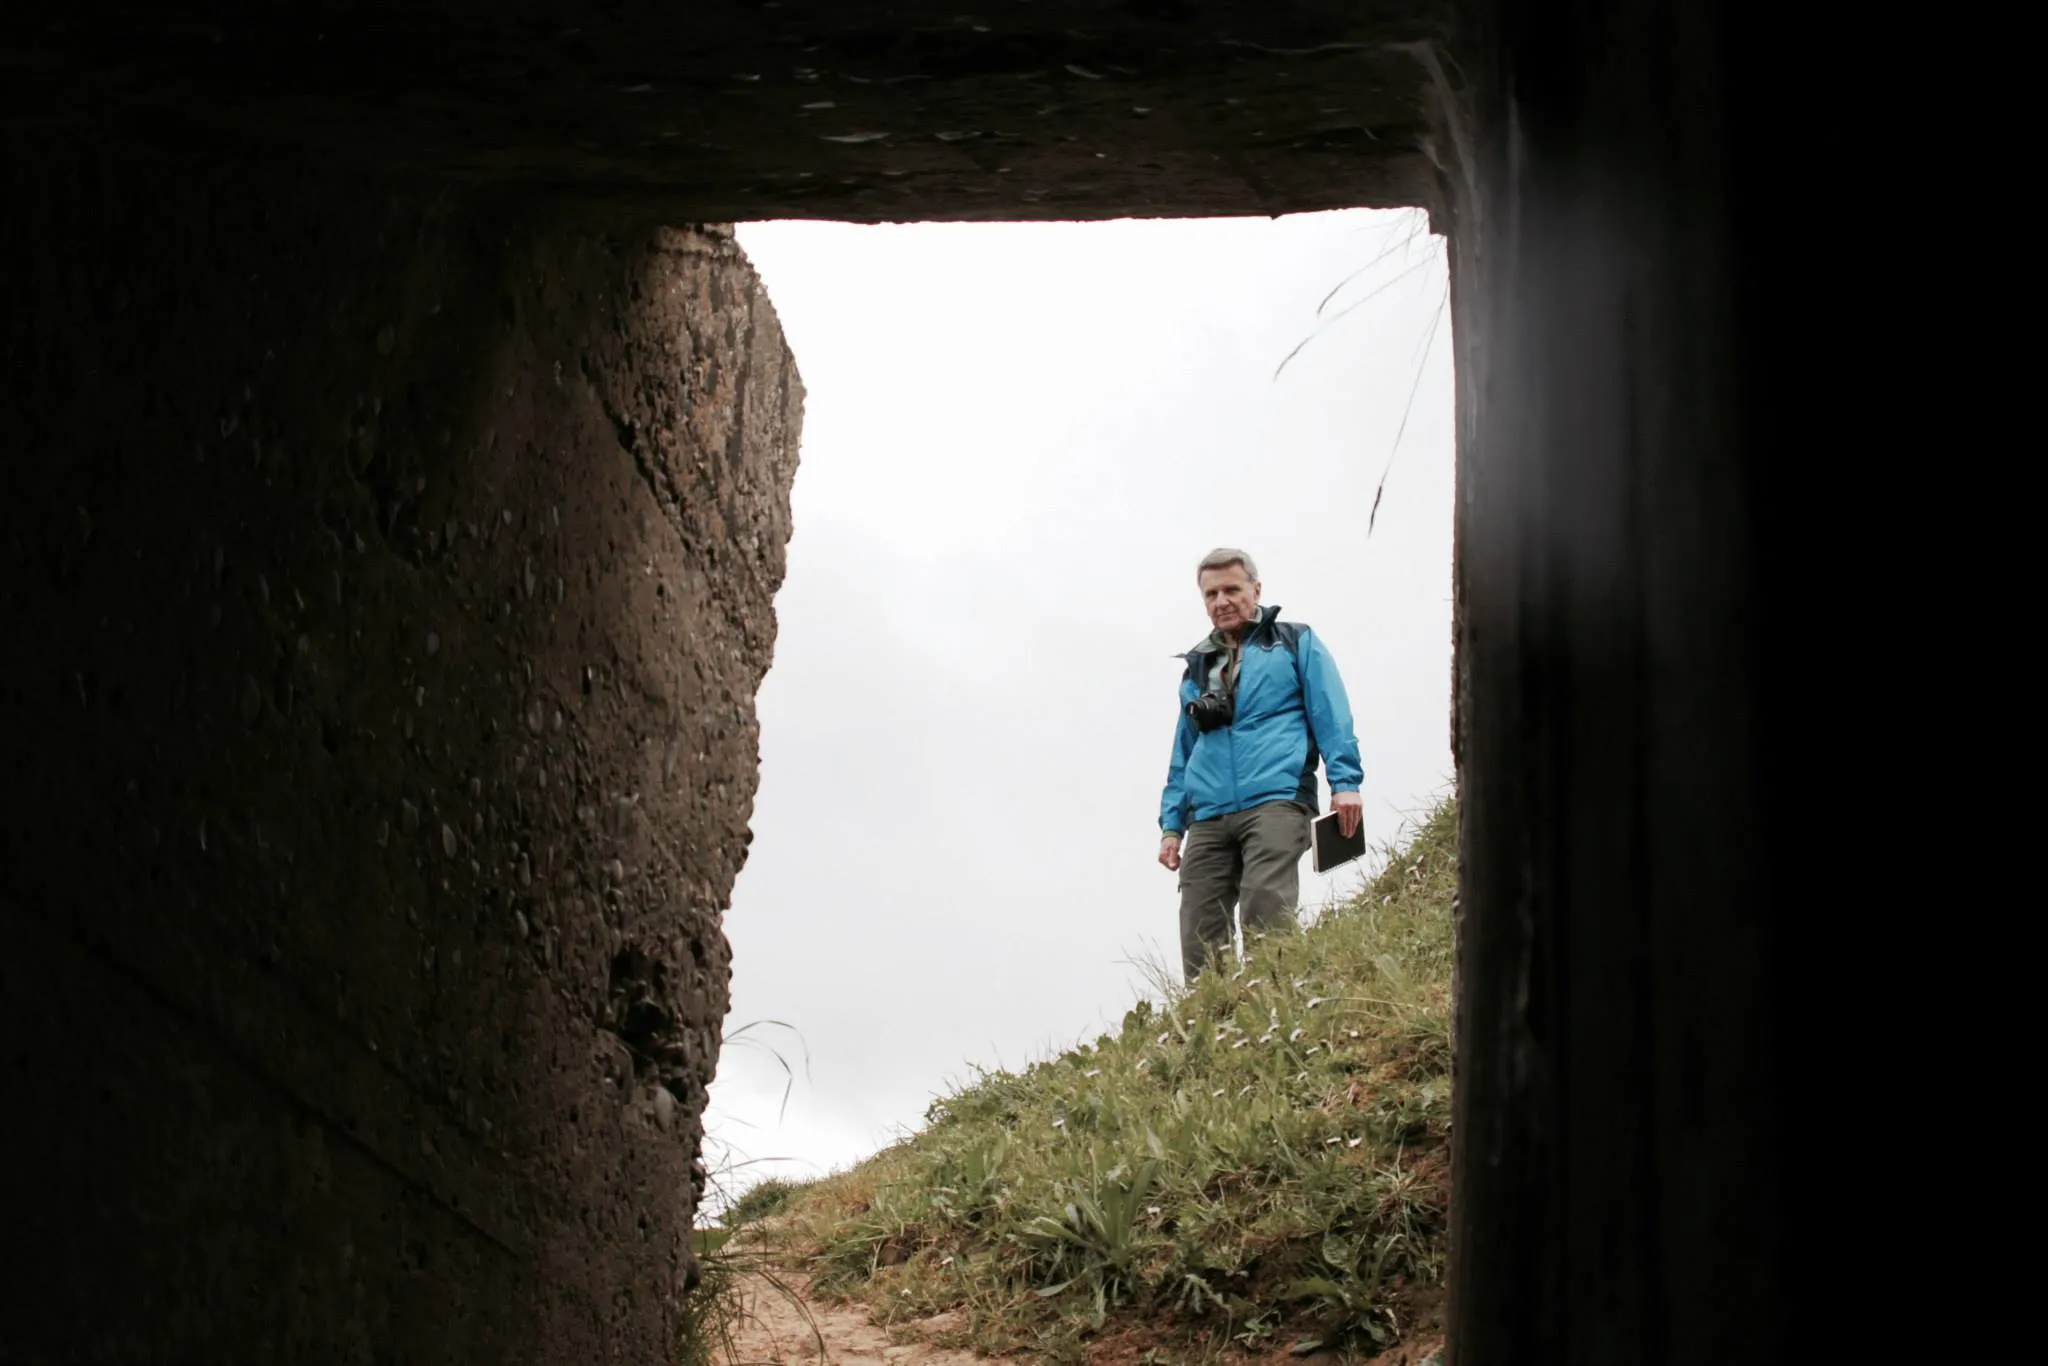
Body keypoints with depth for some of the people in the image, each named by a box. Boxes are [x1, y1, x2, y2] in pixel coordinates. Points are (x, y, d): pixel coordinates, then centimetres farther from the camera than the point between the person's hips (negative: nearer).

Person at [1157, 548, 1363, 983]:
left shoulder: (1295, 642, 13)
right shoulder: (1197, 667, 25)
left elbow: (1331, 715, 3)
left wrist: (1345, 781, -10)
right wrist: (1172, 825, 18)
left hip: (1275, 803, -4)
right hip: (1209, 818, 5)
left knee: (1265, 921, -20)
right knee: (1199, 943, -5)